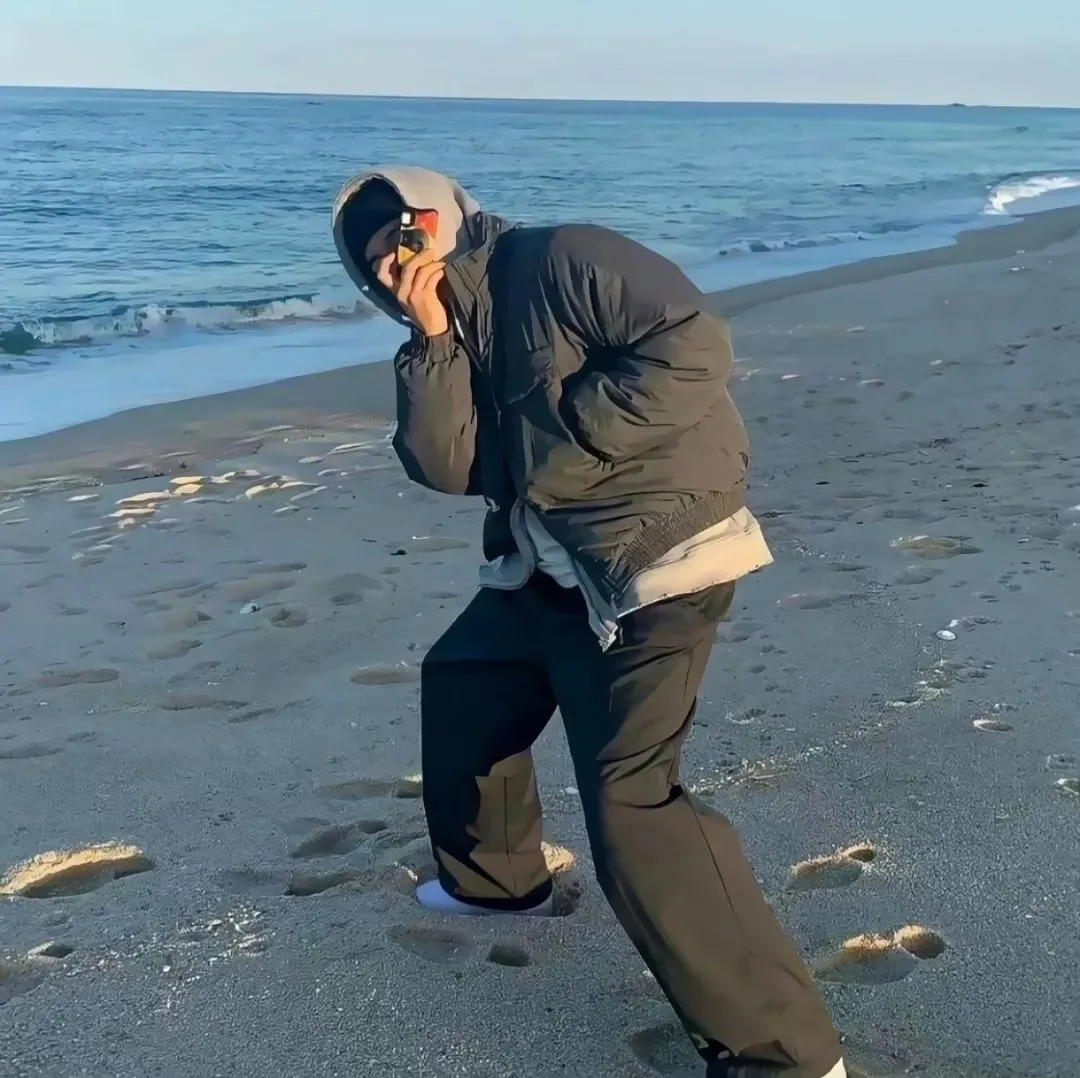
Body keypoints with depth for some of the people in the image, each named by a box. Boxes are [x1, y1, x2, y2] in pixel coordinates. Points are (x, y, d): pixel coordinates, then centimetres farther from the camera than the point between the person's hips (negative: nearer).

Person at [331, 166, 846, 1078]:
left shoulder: (560, 261, -12)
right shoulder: (454, 339, 13)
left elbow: (694, 344, -23)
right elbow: (447, 467, -1)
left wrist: (570, 444, -18)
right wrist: (433, 340, -9)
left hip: (654, 561, -10)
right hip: (551, 569, 10)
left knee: (630, 807, -15)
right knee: (459, 683, 27)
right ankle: (495, 874, 49)